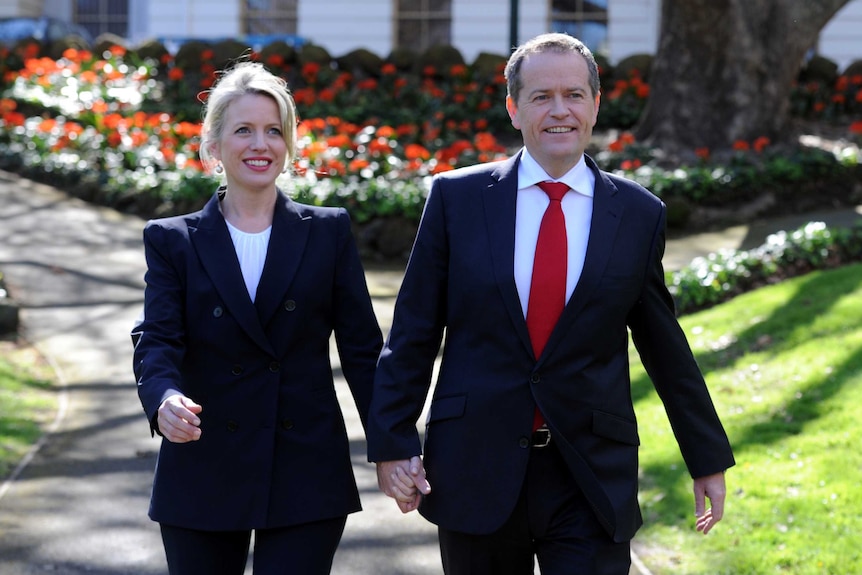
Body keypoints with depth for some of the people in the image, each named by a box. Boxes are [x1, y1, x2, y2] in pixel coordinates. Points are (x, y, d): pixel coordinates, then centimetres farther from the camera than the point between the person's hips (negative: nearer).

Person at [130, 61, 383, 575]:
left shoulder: (329, 232, 6)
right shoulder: (173, 241, 5)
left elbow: (362, 345, 4)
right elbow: (157, 340, -8)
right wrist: (164, 399, -30)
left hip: (307, 479, -1)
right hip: (203, 476, 1)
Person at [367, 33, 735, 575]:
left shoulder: (640, 215, 3)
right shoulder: (457, 198, 1)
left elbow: (666, 348, 11)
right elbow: (413, 332, 3)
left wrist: (709, 458, 15)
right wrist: (392, 443, -2)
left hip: (592, 481, 0)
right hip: (476, 470, 0)